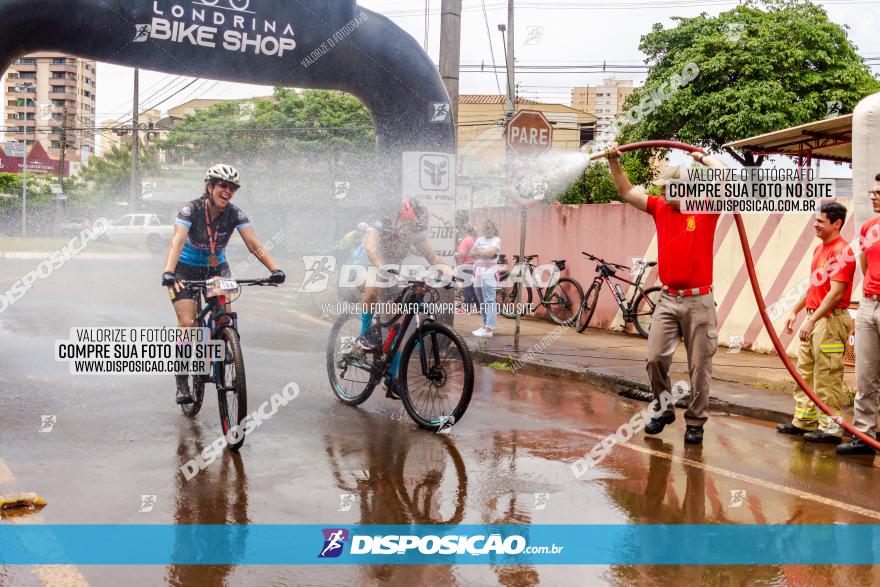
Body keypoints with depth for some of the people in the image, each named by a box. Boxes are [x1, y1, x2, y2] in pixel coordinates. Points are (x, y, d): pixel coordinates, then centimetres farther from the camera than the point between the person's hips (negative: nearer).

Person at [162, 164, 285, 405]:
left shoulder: (234, 214, -16)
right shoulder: (191, 210, -24)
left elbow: (255, 244, -23)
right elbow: (177, 242, -38)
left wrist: (275, 269, -39)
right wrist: (168, 272, -55)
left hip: (216, 268, 3)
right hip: (186, 270, -3)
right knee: (187, 323, -14)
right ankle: (182, 381, -2)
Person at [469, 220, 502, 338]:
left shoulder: (496, 240, 0)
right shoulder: (479, 240, 19)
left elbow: (490, 253, -16)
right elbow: (471, 254, 8)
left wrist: (478, 252, 0)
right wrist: (484, 253, -7)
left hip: (489, 273, -7)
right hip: (477, 272, 7)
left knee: (490, 301, -13)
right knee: (482, 301, 11)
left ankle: (489, 329, -19)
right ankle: (485, 325, 18)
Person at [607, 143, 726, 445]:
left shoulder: (705, 210, -3)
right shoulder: (660, 208, 9)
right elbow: (627, 192, 10)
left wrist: (704, 157, 0)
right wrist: (614, 161, 0)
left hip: (698, 300, -3)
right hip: (668, 299, 4)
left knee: (699, 365, 3)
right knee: (655, 357, -3)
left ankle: (695, 422, 14)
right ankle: (664, 410, 18)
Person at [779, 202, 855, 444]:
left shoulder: (841, 251, -15)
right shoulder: (820, 249, 14)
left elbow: (835, 292, -21)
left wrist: (812, 321, -22)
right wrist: (795, 310, 19)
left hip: (831, 320, -10)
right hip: (814, 319, 10)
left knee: (827, 377, -5)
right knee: (805, 373, 14)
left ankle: (830, 428, 2)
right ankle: (804, 420, 23)